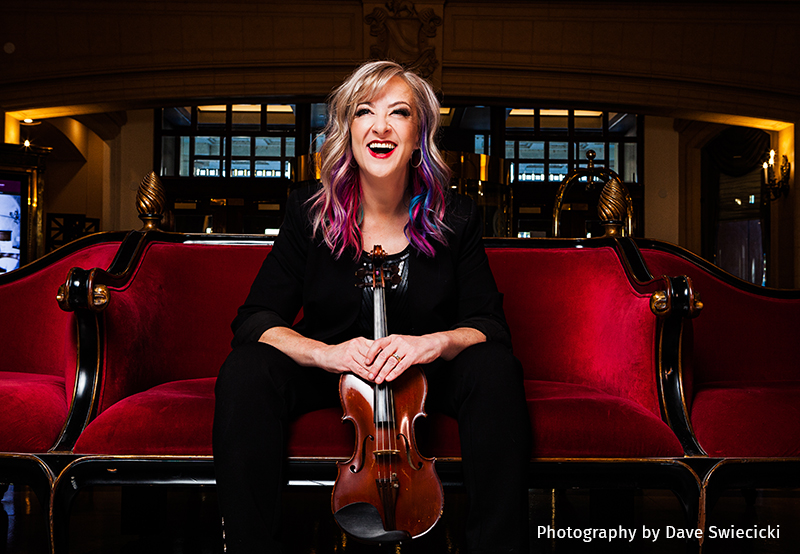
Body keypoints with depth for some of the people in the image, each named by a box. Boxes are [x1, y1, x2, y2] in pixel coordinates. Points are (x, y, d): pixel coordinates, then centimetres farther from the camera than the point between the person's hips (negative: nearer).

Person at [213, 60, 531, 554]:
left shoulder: (456, 217, -8)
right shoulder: (309, 212, -8)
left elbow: (488, 324, -8)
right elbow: (255, 319, -10)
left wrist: (435, 342, -32)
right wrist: (325, 352, -31)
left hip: (427, 374, 0)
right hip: (330, 372, 0)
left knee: (496, 368, -30)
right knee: (246, 371, -28)